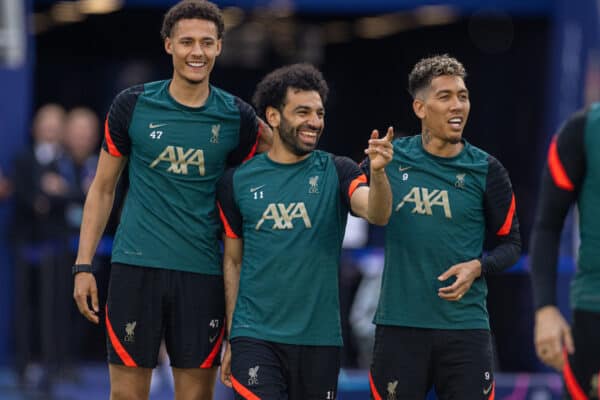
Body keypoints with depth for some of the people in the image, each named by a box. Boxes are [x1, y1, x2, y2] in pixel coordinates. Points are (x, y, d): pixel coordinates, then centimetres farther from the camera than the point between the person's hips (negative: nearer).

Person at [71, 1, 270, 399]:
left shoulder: (237, 117, 2)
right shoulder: (132, 105, 1)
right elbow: (102, 188, 8)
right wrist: (83, 265, 2)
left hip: (203, 275, 1)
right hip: (136, 266, -1)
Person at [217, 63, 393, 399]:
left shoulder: (336, 172, 1)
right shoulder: (238, 182, 4)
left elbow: (377, 214, -17)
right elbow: (233, 261, 11)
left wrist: (377, 171, -38)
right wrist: (230, 339, 9)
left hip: (319, 338, 1)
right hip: (255, 336, -1)